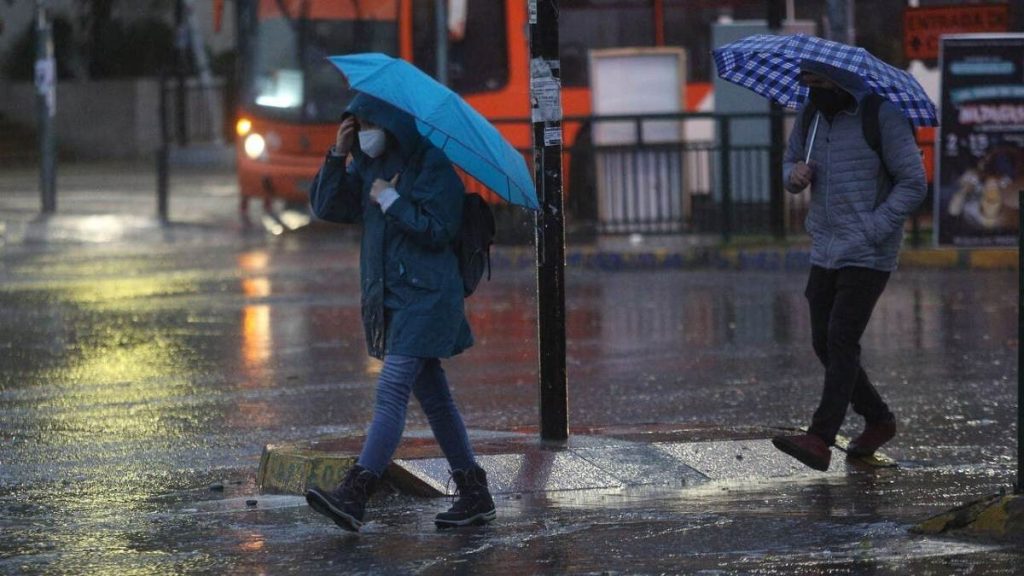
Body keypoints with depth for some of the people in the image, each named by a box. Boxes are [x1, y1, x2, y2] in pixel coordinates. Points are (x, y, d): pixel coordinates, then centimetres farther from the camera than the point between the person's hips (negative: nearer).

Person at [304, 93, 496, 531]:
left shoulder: (432, 166, -10)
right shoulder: (367, 166, 13)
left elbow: (438, 231, -16)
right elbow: (326, 207, 6)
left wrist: (391, 201, -15)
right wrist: (338, 155, -4)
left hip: (426, 295, -9)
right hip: (390, 296, 9)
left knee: (392, 391, -16)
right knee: (432, 396, 11)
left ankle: (355, 493, -24)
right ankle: (475, 495, 18)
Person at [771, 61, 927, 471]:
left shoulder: (883, 117, -12)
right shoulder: (810, 117, 7)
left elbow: (913, 184, -11)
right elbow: (791, 162, 21)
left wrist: (870, 232, -19)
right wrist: (795, 174, -5)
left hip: (868, 256, -7)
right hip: (825, 253, 7)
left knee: (841, 341, -15)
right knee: (824, 344, 8)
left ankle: (820, 440, -22)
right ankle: (878, 421, 25)